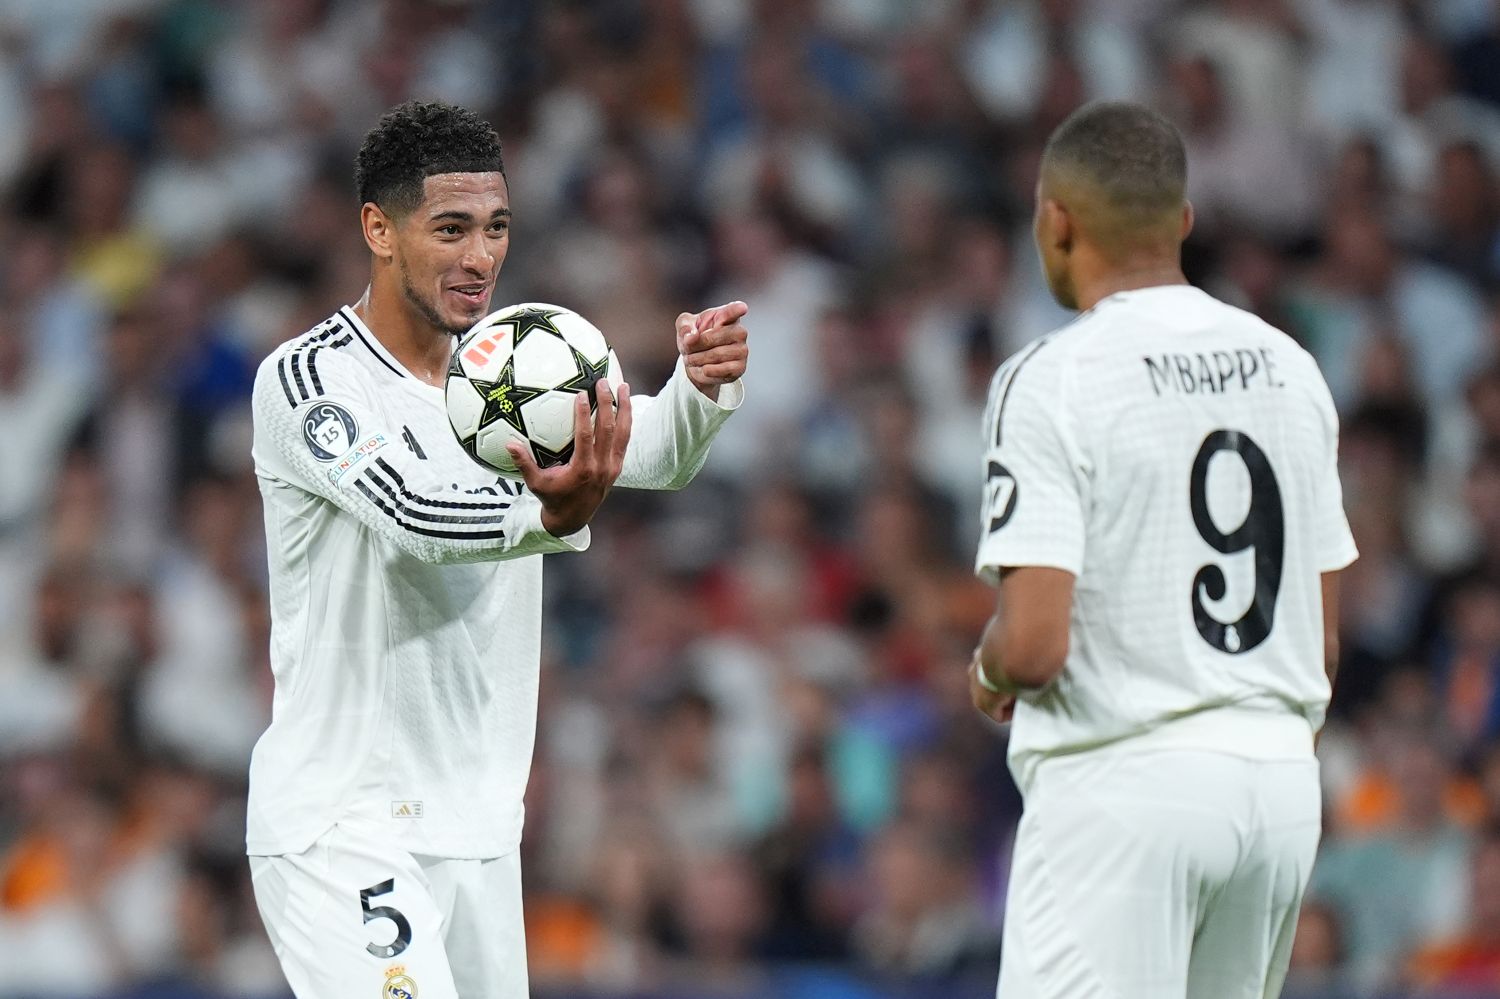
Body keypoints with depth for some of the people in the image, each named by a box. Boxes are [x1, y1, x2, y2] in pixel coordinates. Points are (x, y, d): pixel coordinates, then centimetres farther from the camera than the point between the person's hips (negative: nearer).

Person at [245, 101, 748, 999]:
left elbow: (658, 451, -7)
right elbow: (417, 518, -27)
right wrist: (548, 516, -46)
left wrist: (703, 386, -29)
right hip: (340, 829, -7)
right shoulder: (309, 379, -11)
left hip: (478, 832, 7)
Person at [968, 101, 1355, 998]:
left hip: (1123, 782, -7)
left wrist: (988, 673, 4)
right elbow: (1323, 640, 14)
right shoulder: (1291, 368, 10)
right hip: (1282, 780, 7)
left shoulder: (1051, 382, -11)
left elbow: (1033, 644, -17)